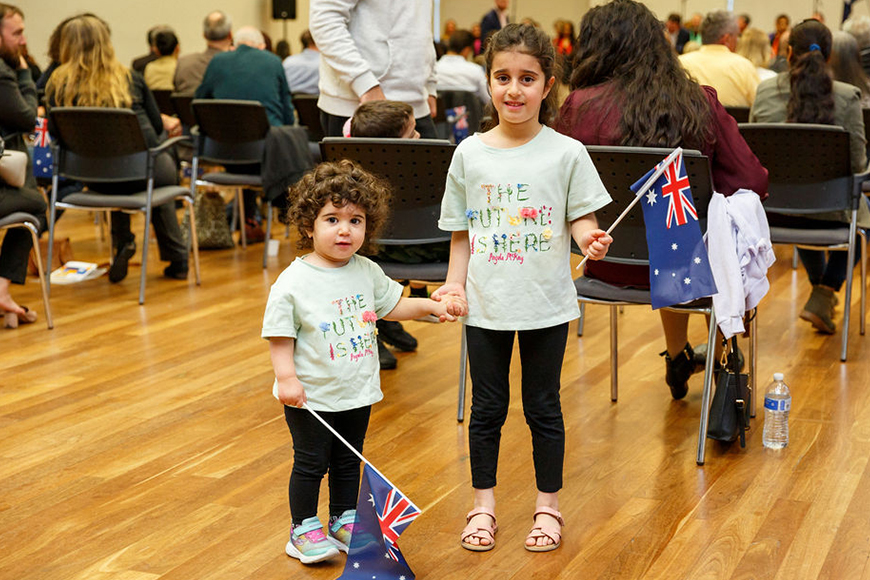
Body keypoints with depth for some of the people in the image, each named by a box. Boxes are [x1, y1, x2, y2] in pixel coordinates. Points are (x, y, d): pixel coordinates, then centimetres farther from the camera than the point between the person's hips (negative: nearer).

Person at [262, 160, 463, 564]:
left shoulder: (367, 273, 0)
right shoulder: (293, 283, -16)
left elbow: (392, 306, 14)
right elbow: (279, 335, -14)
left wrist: (433, 306, 2)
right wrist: (286, 378, -23)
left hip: (357, 393, 5)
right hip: (311, 395, -5)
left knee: (349, 462, 18)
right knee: (311, 463, 7)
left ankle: (345, 522, 34)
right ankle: (304, 529, 22)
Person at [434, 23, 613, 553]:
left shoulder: (566, 153, -5)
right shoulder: (470, 154, 1)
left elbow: (582, 217, -3)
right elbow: (461, 230, 8)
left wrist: (590, 238, -24)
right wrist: (454, 282, -1)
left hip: (546, 304, -2)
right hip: (485, 303, 2)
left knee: (543, 408, 10)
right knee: (487, 408, 13)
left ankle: (548, 506, 26)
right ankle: (483, 505, 28)